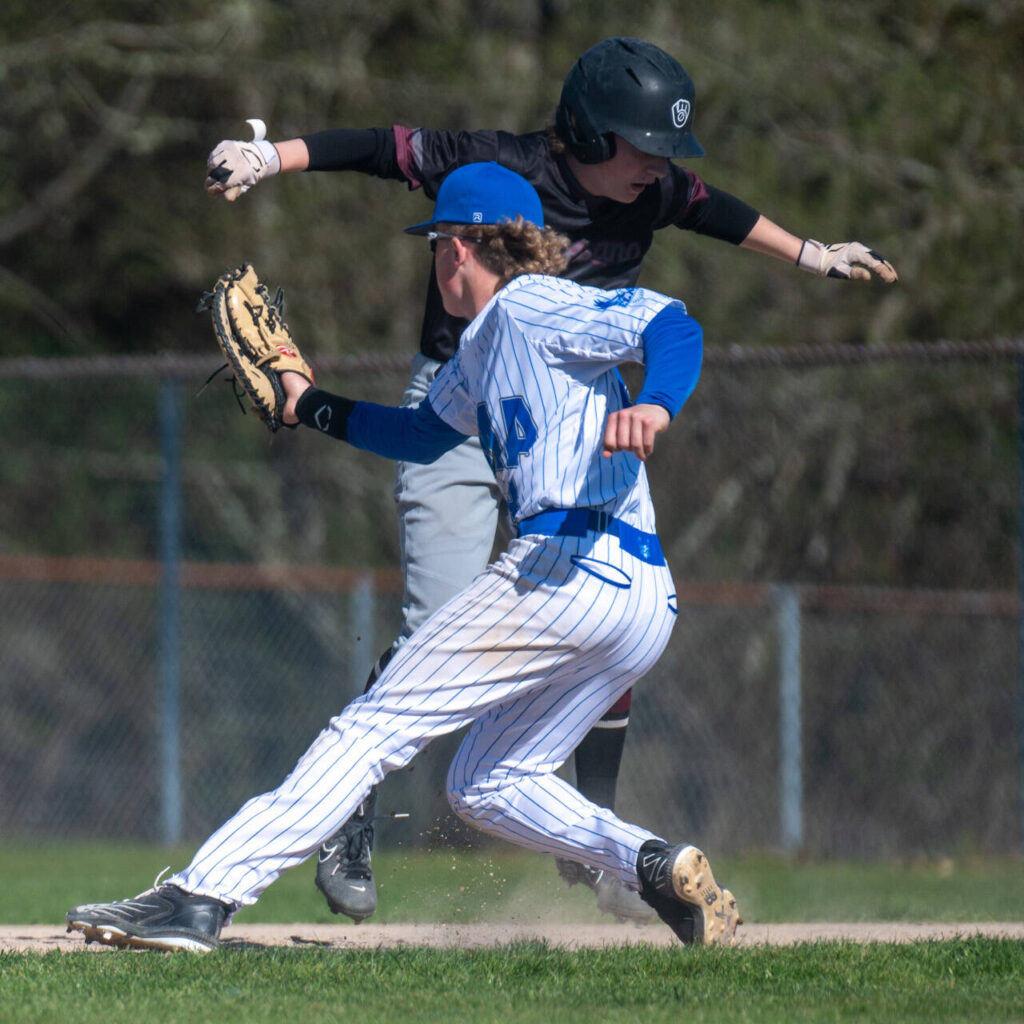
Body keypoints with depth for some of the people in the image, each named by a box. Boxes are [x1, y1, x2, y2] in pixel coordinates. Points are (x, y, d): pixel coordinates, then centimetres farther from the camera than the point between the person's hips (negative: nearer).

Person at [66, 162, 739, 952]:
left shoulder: (531, 308, -2)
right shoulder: (482, 349, 27)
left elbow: (672, 325, -15)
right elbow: (425, 434, 43)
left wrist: (653, 408, -34)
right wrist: (309, 405, 39)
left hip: (568, 565, -10)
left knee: (377, 725, -9)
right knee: (489, 786, 17)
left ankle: (204, 895, -12)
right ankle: (657, 867, -5)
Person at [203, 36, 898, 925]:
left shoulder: (654, 193, -2)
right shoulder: (492, 168, -18)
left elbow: (712, 210, 18)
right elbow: (377, 148, -17)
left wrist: (810, 256, 31)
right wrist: (270, 157, -29)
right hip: (459, 413, -5)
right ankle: (347, 827, 0)